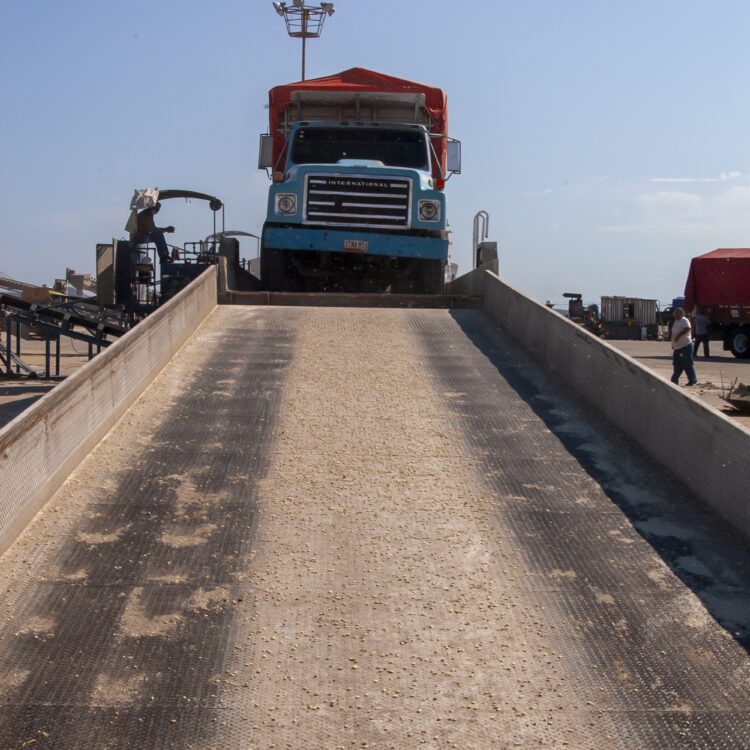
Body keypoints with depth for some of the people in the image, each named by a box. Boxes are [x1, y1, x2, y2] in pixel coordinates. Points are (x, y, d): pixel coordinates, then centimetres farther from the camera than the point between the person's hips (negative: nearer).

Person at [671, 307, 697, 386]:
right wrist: (673, 345, 26)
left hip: (685, 346, -10)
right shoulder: (676, 321, 19)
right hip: (677, 347, 10)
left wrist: (678, 336, -28)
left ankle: (692, 379, 1)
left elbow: (687, 328, -30)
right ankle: (674, 380, 16)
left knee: (687, 364, -6)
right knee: (677, 364, 11)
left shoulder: (684, 320, -11)